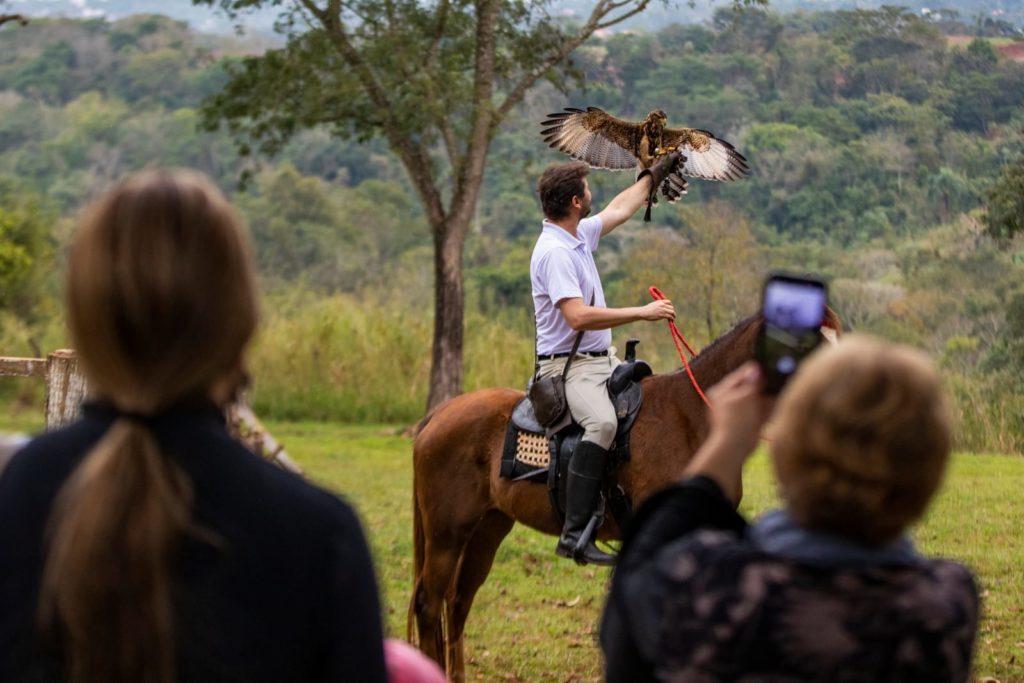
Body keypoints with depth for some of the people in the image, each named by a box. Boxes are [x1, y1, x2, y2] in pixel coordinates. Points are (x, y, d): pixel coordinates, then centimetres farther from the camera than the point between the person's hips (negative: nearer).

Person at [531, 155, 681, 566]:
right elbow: (578, 316, -27)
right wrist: (642, 313, -23)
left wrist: (655, 174, 41)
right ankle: (574, 535, -40)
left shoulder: (579, 236, 12)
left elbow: (621, 209, 32)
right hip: (568, 365, -11)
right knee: (602, 422, -36)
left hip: (602, 360, 11)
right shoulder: (554, 252, -18)